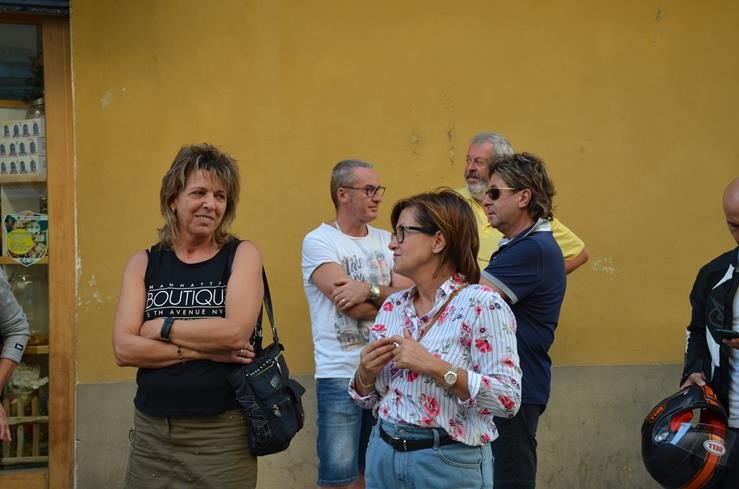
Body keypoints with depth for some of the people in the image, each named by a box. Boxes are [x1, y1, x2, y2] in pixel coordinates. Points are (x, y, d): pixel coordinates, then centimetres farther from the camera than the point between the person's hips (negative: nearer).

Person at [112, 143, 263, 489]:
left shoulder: (241, 256, 0)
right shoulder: (143, 263, 6)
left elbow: (236, 331, -16)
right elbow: (123, 349, -6)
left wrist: (162, 327, -8)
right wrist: (204, 349, -14)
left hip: (224, 433, -2)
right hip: (151, 433, 2)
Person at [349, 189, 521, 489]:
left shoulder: (482, 304, -13)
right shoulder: (392, 307, 6)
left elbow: (508, 400, -20)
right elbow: (368, 399, 13)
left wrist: (434, 366, -24)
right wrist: (366, 372, -7)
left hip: (448, 463, -6)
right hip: (384, 453, 6)